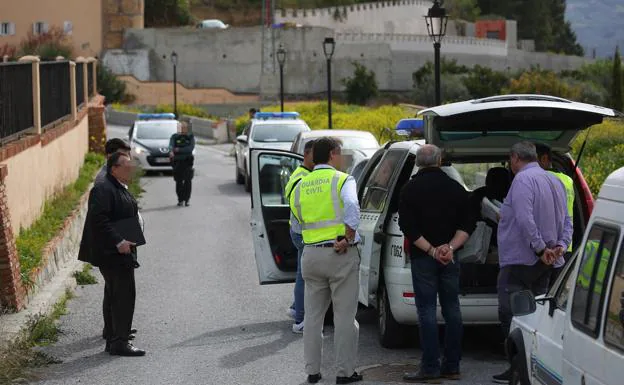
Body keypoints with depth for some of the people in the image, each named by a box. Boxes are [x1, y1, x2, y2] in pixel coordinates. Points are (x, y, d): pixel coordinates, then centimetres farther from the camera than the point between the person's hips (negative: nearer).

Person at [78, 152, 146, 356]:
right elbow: (98, 219, -25)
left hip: (122, 254, 11)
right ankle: (120, 343, -7)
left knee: (119, 297, 17)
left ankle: (114, 340, 28)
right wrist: (118, 242, -27)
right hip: (111, 254, -11)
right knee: (124, 296, -10)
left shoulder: (122, 190, 17)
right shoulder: (103, 190, -16)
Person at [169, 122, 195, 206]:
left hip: (187, 162, -1)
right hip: (177, 162, 1)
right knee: (179, 181, 1)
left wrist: (179, 150, -15)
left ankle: (187, 199, -5)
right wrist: (171, 151, -34)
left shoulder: (191, 137, 7)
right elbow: (171, 145, -11)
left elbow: (191, 148, -8)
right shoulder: (175, 137, 7)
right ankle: (180, 200, 11)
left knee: (187, 181, -9)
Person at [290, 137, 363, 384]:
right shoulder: (342, 180, -6)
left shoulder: (300, 186, 12)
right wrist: (348, 238, -17)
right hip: (341, 255, -5)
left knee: (313, 315, 12)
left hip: (310, 254, 5)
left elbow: (297, 222, 15)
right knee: (345, 316, 1)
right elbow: (351, 207, -23)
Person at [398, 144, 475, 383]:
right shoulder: (456, 188, 6)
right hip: (450, 259, 4)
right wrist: (450, 247, -8)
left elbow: (408, 227, -12)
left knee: (427, 311, -3)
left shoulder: (411, 189, -4)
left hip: (422, 257, -3)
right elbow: (467, 225, 2)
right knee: (452, 310, 9)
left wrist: (431, 250, -12)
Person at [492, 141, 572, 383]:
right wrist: (561, 246, 3)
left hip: (520, 261, -9)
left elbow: (524, 220, -23)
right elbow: (567, 222, 14)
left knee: (511, 316, -5)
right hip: (547, 264, 9)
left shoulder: (523, 179, -12)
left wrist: (540, 248, -19)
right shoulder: (555, 182, 16)